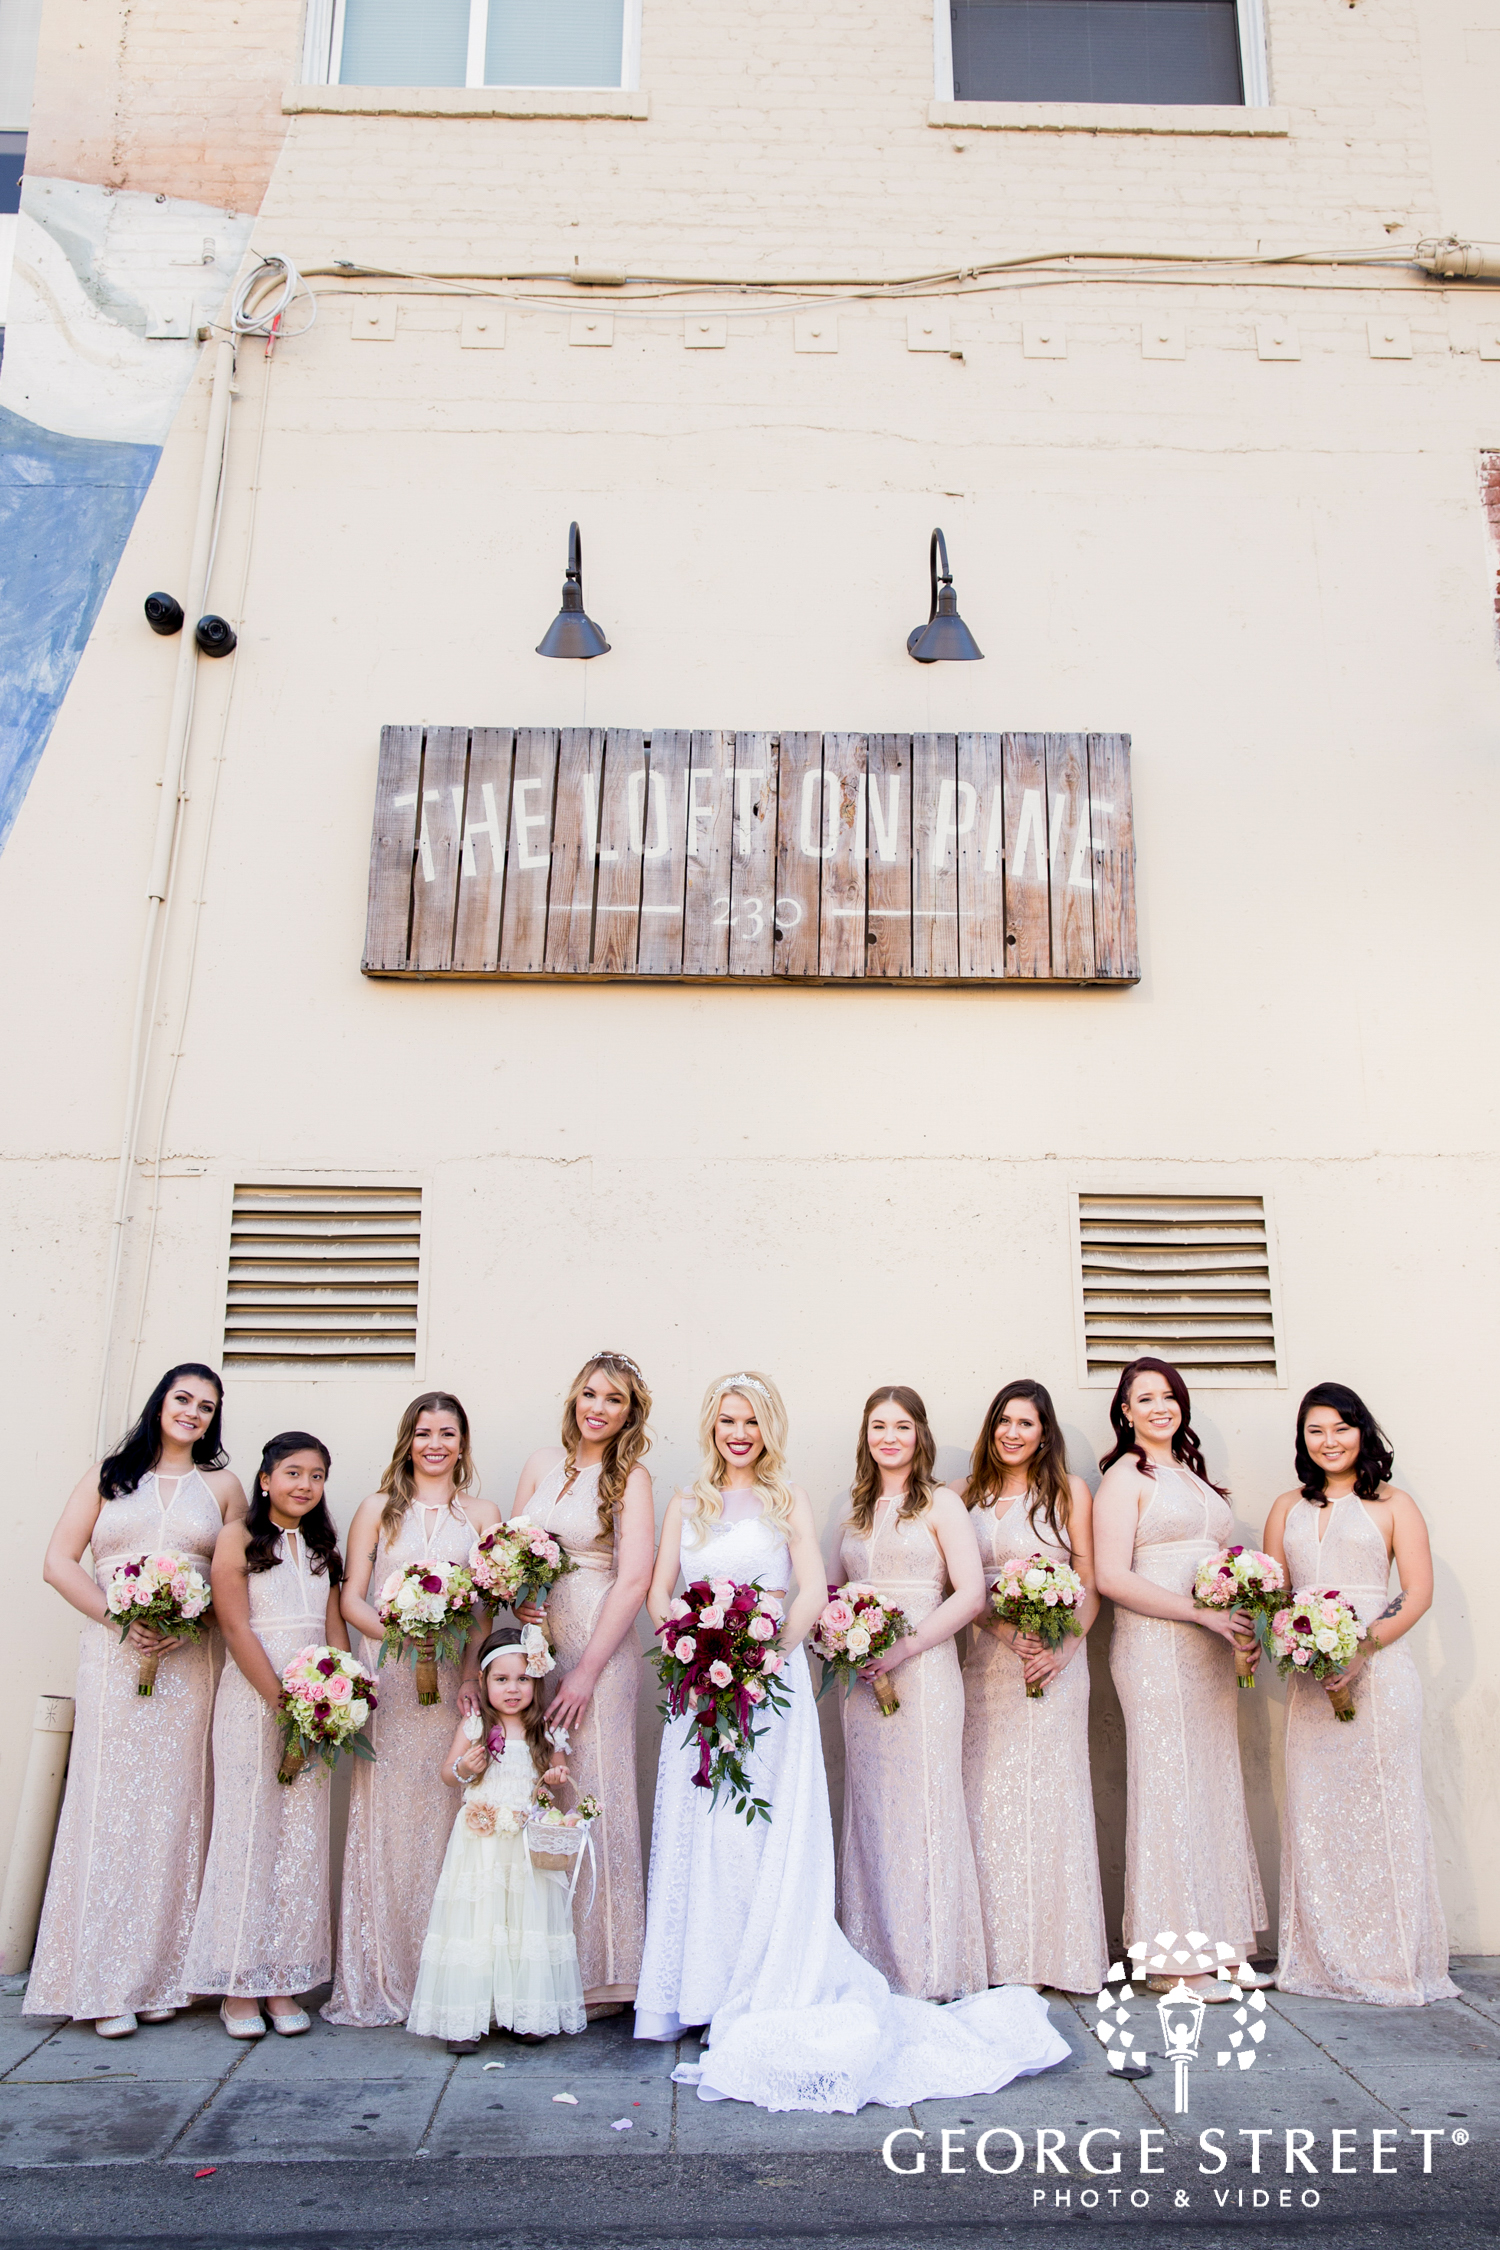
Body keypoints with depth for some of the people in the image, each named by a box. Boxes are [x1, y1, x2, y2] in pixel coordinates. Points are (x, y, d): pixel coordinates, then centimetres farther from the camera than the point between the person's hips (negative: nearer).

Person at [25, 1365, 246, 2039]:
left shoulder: (221, 1486, 11)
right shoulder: (108, 1475, 9)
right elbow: (59, 1562, 2)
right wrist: (119, 1620, -10)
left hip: (190, 1662, 1)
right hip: (113, 1655, -1)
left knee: (174, 1804, 2)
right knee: (110, 1800, -2)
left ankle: (159, 1979, 11)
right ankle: (104, 1985, 6)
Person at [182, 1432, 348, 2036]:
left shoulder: (321, 1545, 13)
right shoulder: (238, 1537, -2)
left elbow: (334, 1626, 10)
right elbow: (236, 1626, -9)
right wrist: (281, 1702, -14)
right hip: (252, 1699, -5)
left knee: (303, 1838, 4)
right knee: (248, 1831, -1)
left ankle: (284, 1982, 12)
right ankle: (238, 1985, 10)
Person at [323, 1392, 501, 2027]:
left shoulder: (482, 1513, 10)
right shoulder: (379, 1509, 10)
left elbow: (488, 1610, 5)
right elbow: (352, 1597, 4)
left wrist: (468, 1671, -11)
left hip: (455, 1684, 0)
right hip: (388, 1683, 0)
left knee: (445, 1822, 1)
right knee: (385, 1819, 0)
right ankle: (377, 1981, 10)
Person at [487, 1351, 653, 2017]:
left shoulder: (630, 1478, -4)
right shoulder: (544, 1462, 10)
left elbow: (633, 1580, -11)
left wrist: (586, 1673, -15)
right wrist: (517, 1600, -5)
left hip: (599, 1646, -4)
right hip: (536, 1639, 5)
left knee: (592, 1795, -2)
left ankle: (599, 1976, 11)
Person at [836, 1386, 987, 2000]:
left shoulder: (940, 1502, -1)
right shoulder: (858, 1509, 14)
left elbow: (971, 1593, -9)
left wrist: (903, 1647, -16)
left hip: (923, 1672, -5)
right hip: (863, 1679, 5)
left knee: (921, 1808, -1)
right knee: (869, 1814, 7)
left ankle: (931, 1970, 11)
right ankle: (875, 1958, 18)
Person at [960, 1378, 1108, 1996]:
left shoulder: (1070, 1492, 5)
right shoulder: (969, 1495, 10)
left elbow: (1091, 1585, 1)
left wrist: (1064, 1649, -14)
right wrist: (1007, 1633, -12)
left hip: (1055, 1659, -2)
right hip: (987, 1660, 2)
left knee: (1050, 1792, -1)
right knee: (989, 1797, 2)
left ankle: (1058, 1951, 9)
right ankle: (1000, 1952, 11)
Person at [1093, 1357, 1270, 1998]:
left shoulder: (1192, 1473, 17)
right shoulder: (1124, 1477, -5)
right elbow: (1111, 1577, -14)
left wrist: (1241, 1624, 4)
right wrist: (1205, 1614, -17)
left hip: (1208, 1651, 8)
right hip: (1155, 1648, -7)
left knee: (1214, 1787, 9)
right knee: (1171, 1787, -4)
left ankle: (1218, 1947, 18)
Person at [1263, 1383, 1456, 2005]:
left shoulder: (1393, 1505, 3)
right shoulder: (1288, 1508, 14)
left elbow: (1418, 1594, -5)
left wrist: (1362, 1648, -16)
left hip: (1377, 1670, -4)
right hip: (1309, 1677, 4)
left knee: (1381, 1808, 0)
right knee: (1314, 1813, 5)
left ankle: (1391, 1960, 12)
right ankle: (1324, 1960, 16)